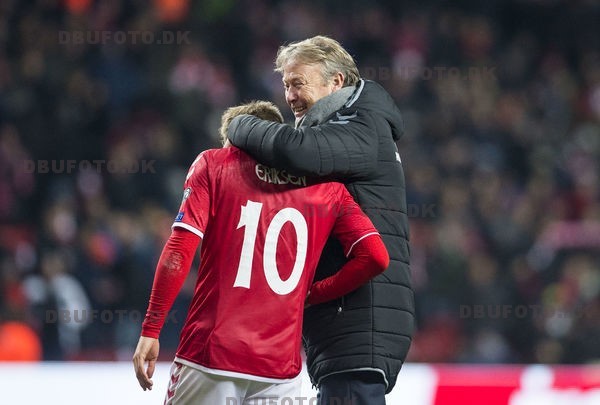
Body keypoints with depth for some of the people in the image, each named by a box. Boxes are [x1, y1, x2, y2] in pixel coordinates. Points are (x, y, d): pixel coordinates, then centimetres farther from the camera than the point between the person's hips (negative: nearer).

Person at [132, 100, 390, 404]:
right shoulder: (329, 189, 12)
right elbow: (375, 257, 0)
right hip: (280, 366, 2)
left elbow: (179, 253, -4)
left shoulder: (214, 164, 7)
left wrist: (150, 330, -2)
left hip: (209, 355, -2)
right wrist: (312, 296, 12)